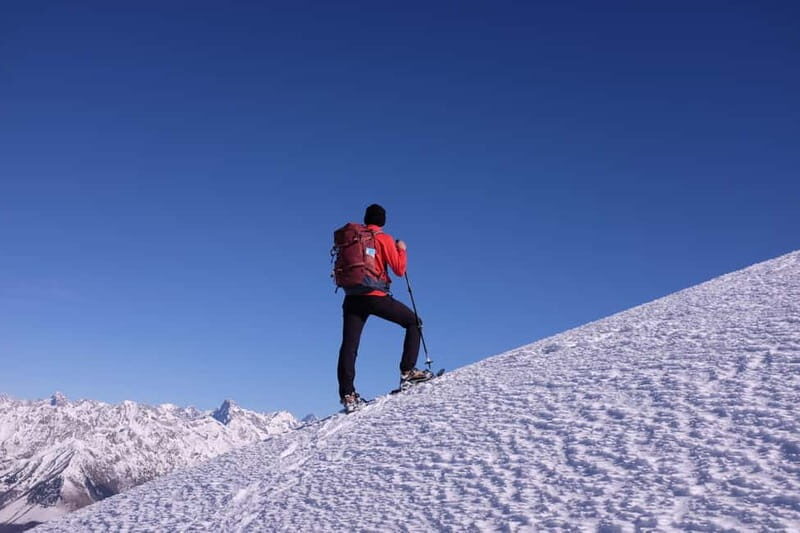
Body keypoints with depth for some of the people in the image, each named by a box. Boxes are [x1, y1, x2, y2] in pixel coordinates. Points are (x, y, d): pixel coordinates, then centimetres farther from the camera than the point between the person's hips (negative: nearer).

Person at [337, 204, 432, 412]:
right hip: (376, 296, -4)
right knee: (414, 322, 12)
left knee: (349, 346, 1)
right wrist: (402, 250, 15)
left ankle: (347, 395, -8)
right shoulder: (384, 239, 1)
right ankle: (408, 372, 3)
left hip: (352, 297, 5)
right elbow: (400, 269, 0)